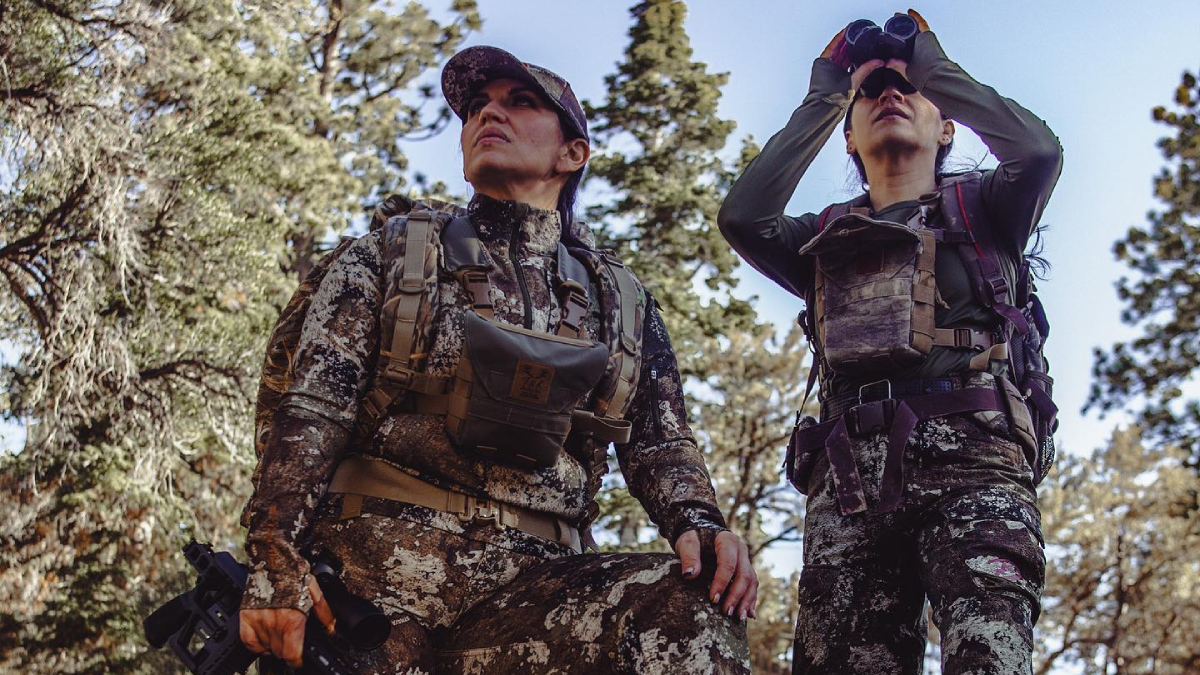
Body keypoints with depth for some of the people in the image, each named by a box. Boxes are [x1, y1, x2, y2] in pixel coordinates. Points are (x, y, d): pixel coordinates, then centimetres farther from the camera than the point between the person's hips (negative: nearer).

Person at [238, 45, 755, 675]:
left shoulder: (623, 302, 20)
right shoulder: (391, 255, 14)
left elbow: (660, 442, 17)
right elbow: (313, 408, 3)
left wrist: (699, 525, -7)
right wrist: (276, 559, -12)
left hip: (531, 577, 3)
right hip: (385, 561, -2)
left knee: (694, 607, -25)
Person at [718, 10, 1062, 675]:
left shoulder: (978, 208, 23)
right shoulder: (825, 239, 29)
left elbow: (1038, 151, 1)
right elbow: (741, 216, 9)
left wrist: (933, 66, 15)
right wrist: (822, 99, 19)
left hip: (968, 459, -2)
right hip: (847, 478, 3)